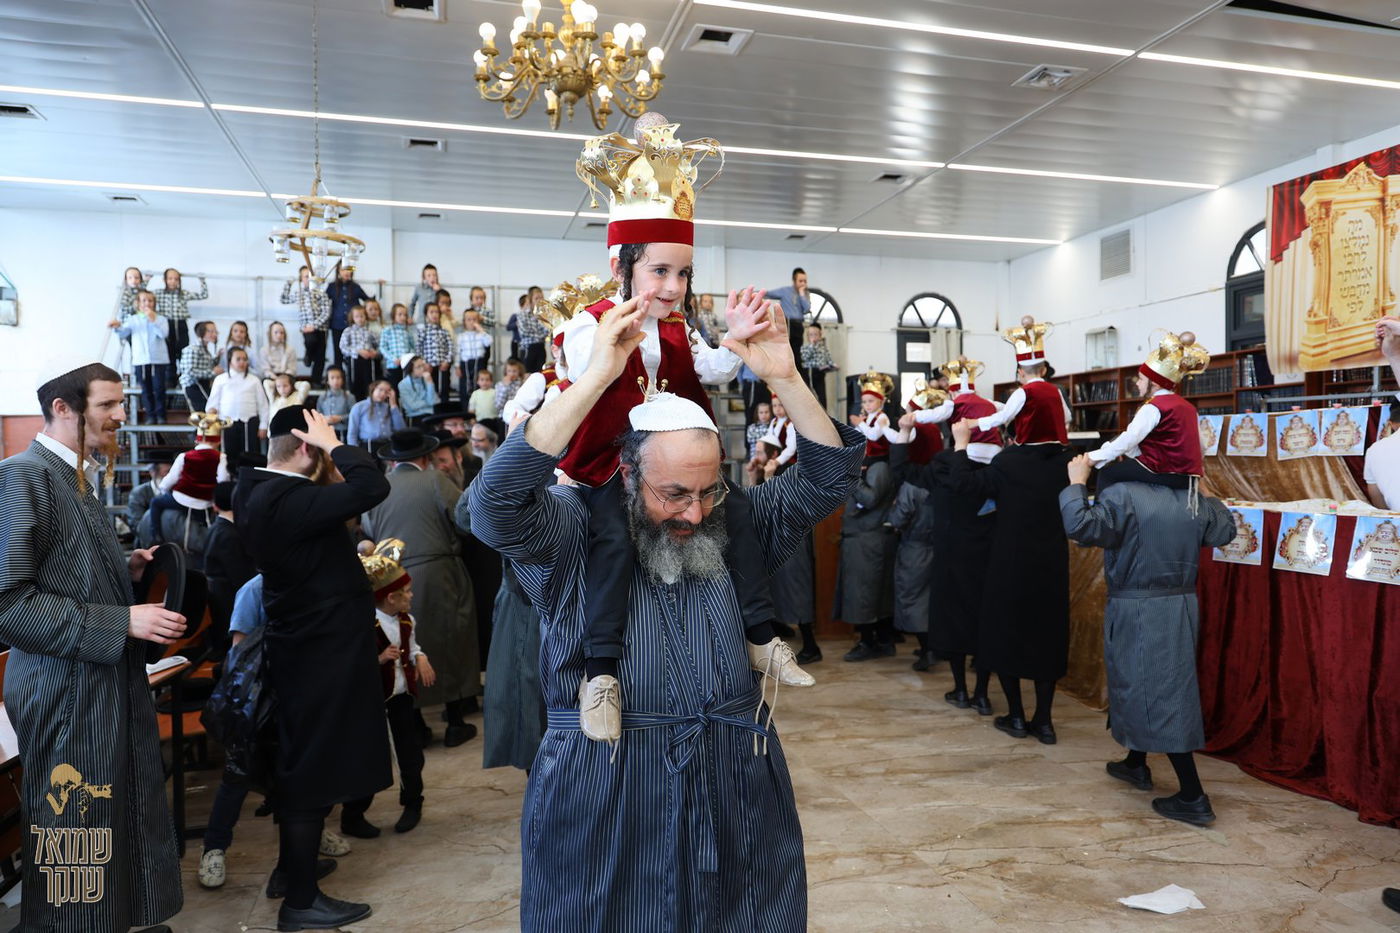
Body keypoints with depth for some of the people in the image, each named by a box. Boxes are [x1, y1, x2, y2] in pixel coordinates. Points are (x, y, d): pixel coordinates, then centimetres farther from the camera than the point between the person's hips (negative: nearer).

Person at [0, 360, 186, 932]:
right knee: (74, 839, 4)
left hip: (108, 682, 9)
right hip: (67, 691, -9)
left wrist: (126, 572, 5)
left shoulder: (75, 477, 13)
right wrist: (121, 621, -21)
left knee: (118, 829, 17)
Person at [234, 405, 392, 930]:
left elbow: (330, 504, 17)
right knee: (312, 770, 1)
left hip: (307, 644, 10)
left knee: (301, 765, 21)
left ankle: (295, 864, 37)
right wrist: (333, 443, -20)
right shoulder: (288, 499, -26)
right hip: (320, 650, -10)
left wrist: (326, 458, 5)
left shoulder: (262, 491, 6)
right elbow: (372, 488, -34)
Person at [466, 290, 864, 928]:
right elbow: (496, 498, -25)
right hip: (602, 801, -3)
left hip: (737, 796, 4)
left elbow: (828, 475, -1)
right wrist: (597, 376, -28)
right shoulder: (572, 532, -7)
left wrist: (784, 378, -16)